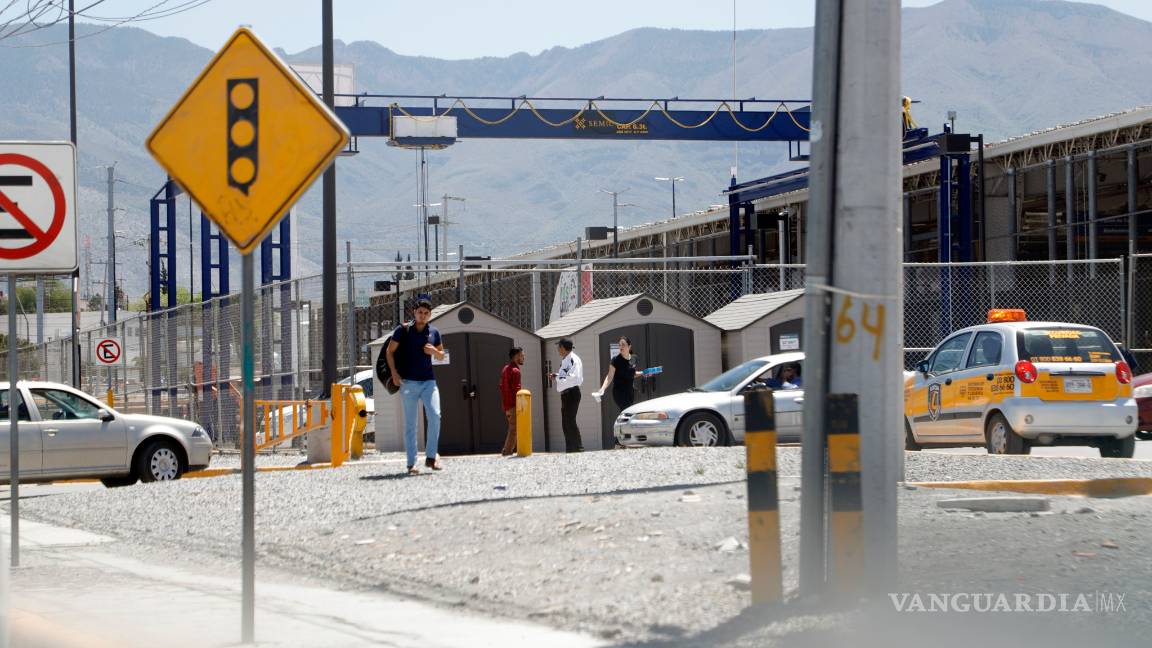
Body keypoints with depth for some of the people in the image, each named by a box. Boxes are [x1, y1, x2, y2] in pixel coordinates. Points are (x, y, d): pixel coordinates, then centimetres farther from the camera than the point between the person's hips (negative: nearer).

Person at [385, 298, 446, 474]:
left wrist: (434, 351, -4)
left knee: (435, 416, -15)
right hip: (408, 381, -2)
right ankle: (411, 464, 4)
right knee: (410, 423, 0)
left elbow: (441, 355, 19)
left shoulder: (434, 332, 9)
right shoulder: (403, 330, -1)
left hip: (428, 381, 2)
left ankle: (431, 457, -3)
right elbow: (390, 351, 5)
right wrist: (394, 373, -6)